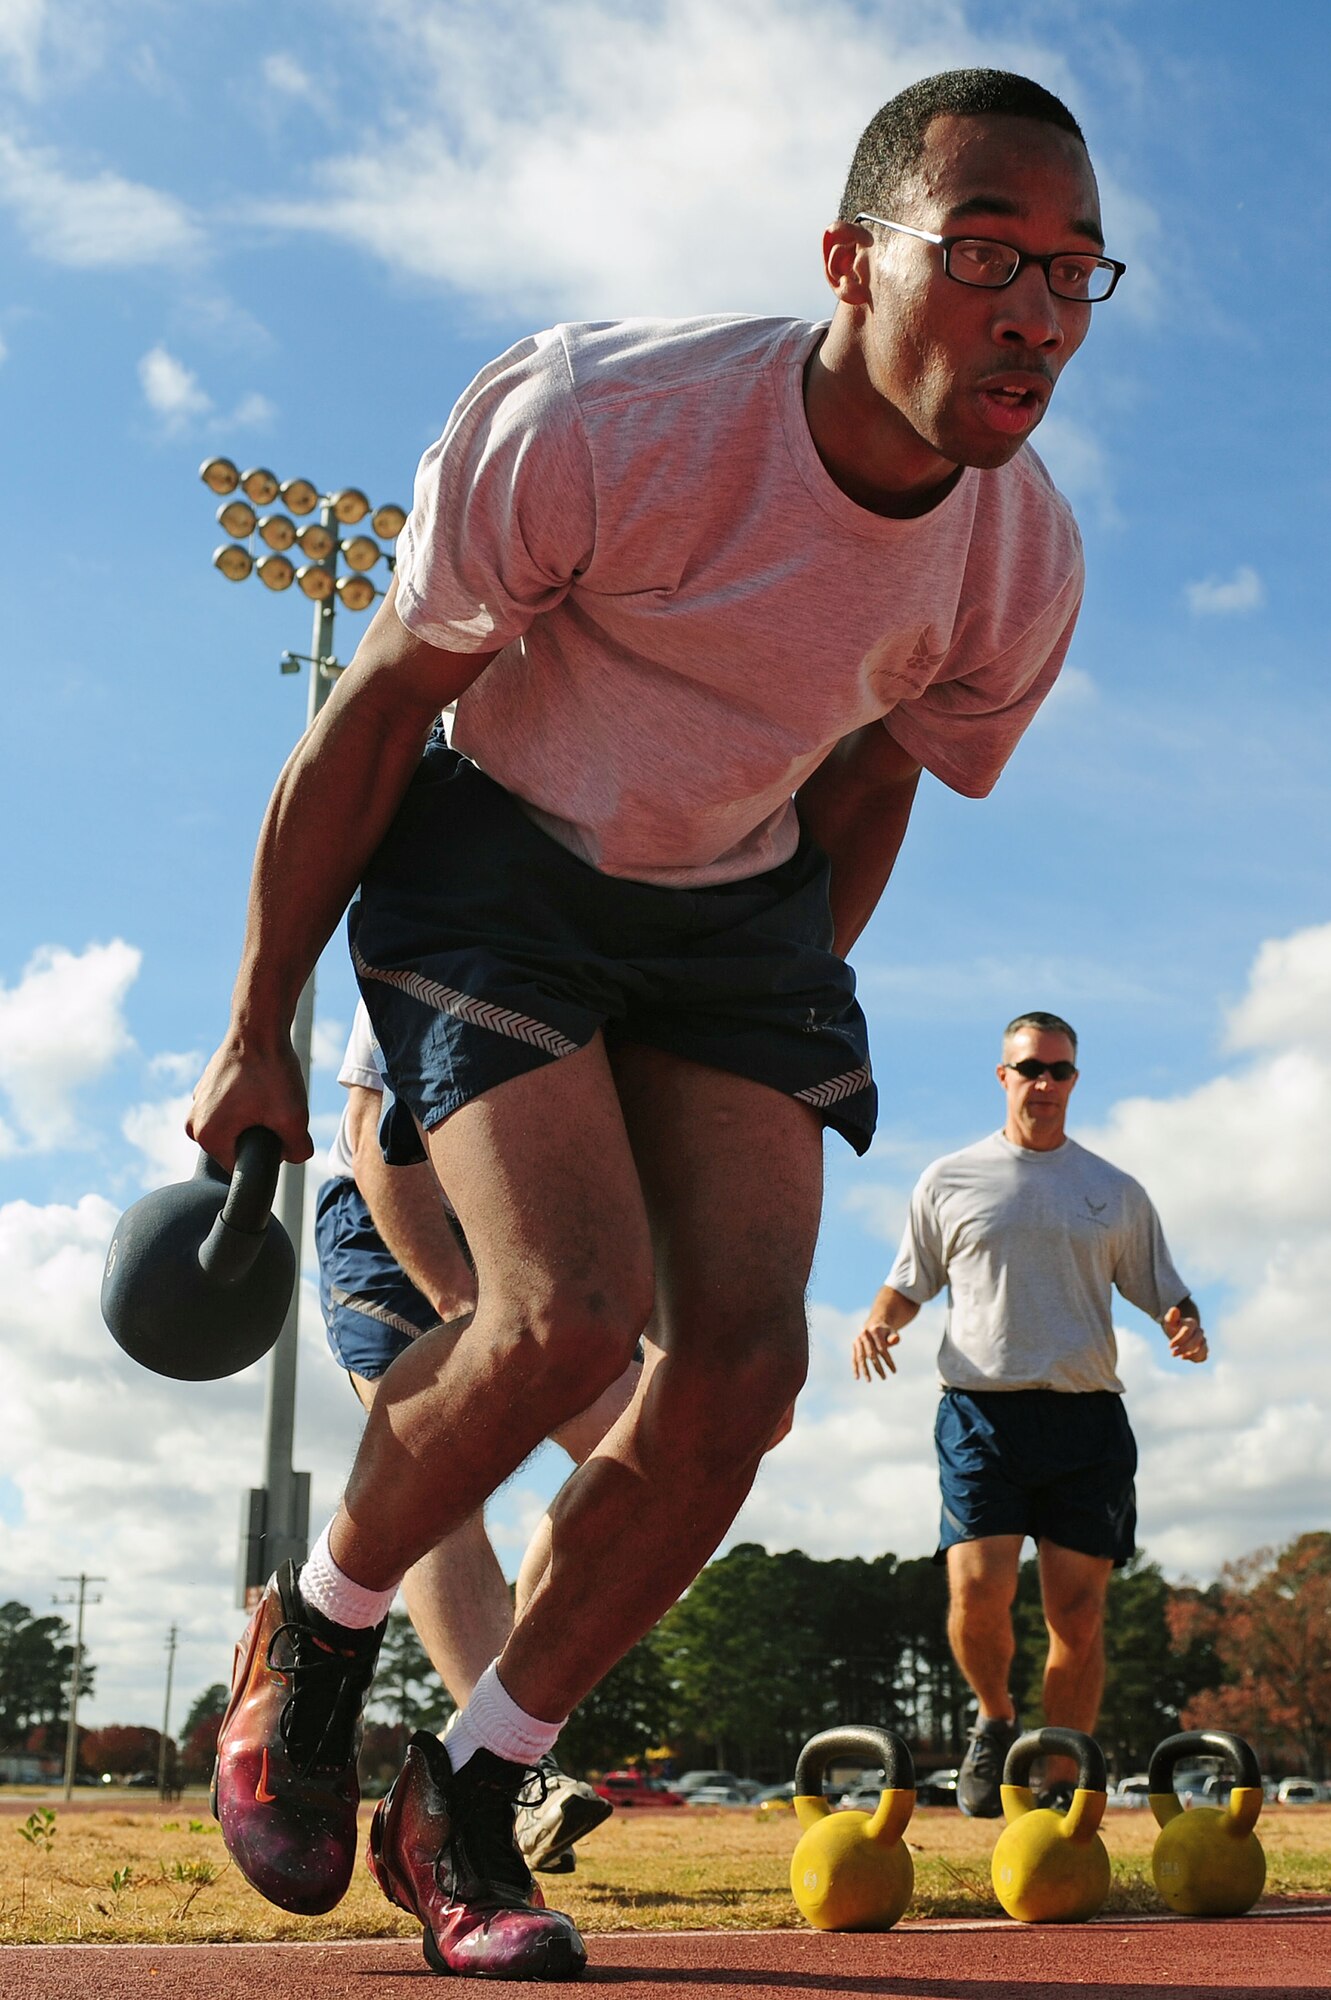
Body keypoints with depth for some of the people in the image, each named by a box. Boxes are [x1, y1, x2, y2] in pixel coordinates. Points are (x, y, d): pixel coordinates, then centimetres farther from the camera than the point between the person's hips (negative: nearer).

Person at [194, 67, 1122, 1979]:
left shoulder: (1027, 563, -13)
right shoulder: (591, 424, -27)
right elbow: (375, 712, -15)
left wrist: (784, 1022, 16)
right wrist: (256, 1035, -8)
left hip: (738, 906, 5)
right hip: (493, 864, -4)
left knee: (743, 1361, -10)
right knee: (570, 1312, -23)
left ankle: (466, 1802, 10)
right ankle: (316, 1633, 10)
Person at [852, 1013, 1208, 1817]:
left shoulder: (1117, 1193, 16)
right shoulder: (950, 1181, 13)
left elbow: (1166, 1296, 17)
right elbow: (907, 1284, 17)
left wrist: (1187, 1330, -6)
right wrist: (880, 1322, -5)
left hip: (1087, 1418, 1)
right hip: (982, 1413, -1)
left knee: (1078, 1614, -3)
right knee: (978, 1593, -15)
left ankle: (1059, 1785, 11)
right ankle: (996, 1719, 15)